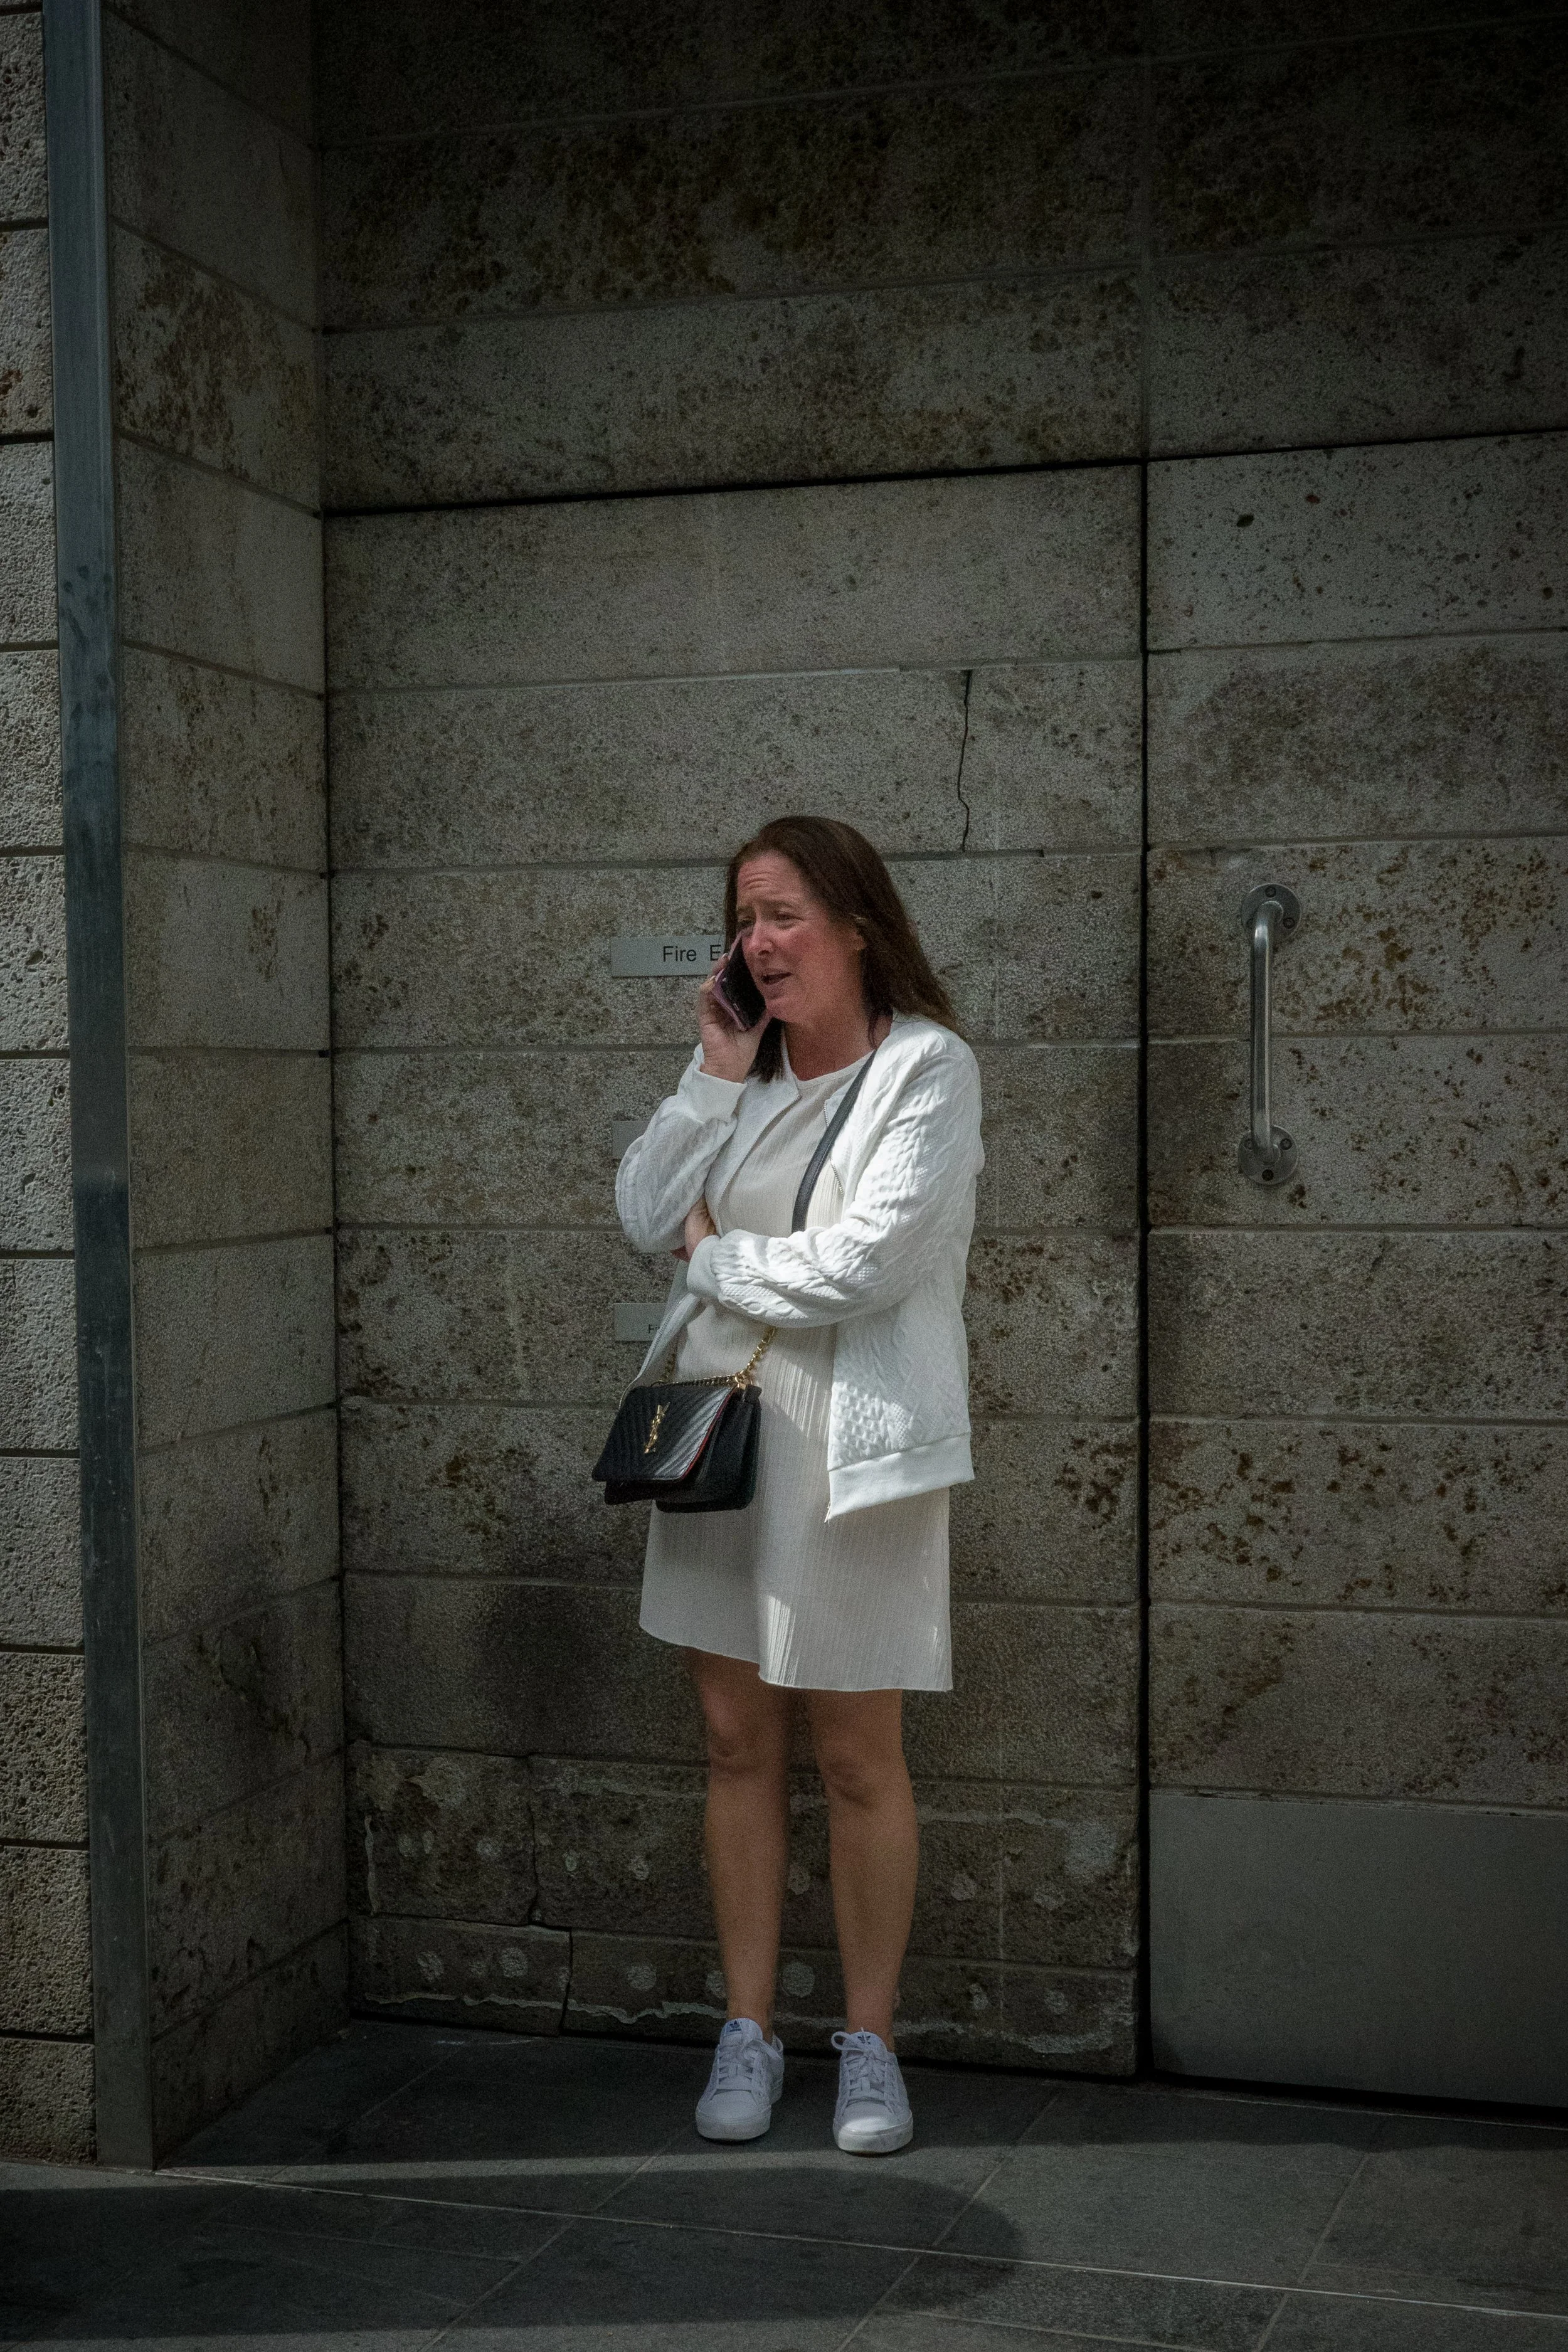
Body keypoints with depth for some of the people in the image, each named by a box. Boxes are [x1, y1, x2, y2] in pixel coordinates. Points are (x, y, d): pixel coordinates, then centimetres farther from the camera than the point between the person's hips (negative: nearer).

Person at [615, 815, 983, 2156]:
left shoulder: (928, 1067, -8)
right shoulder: (750, 1070, 11)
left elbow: (863, 1263, -19)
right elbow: (645, 1217, 1)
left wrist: (714, 1255, -5)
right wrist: (717, 1072, -5)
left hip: (847, 1452, -5)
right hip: (716, 1431, 6)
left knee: (859, 1760, 4)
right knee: (740, 1747, 11)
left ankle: (870, 2044, 19)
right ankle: (749, 2035, 22)